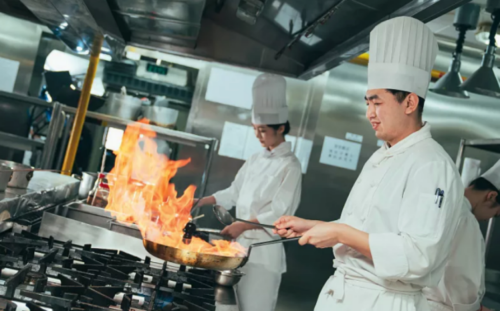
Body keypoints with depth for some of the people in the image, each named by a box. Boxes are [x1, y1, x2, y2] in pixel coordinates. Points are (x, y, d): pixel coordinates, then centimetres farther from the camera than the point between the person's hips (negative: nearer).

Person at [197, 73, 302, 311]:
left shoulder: (290, 166, -10)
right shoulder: (256, 159, 12)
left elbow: (280, 214, -15)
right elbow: (235, 193, 17)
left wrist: (243, 225, -20)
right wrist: (202, 201, 7)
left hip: (264, 248, -7)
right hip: (241, 243, 7)